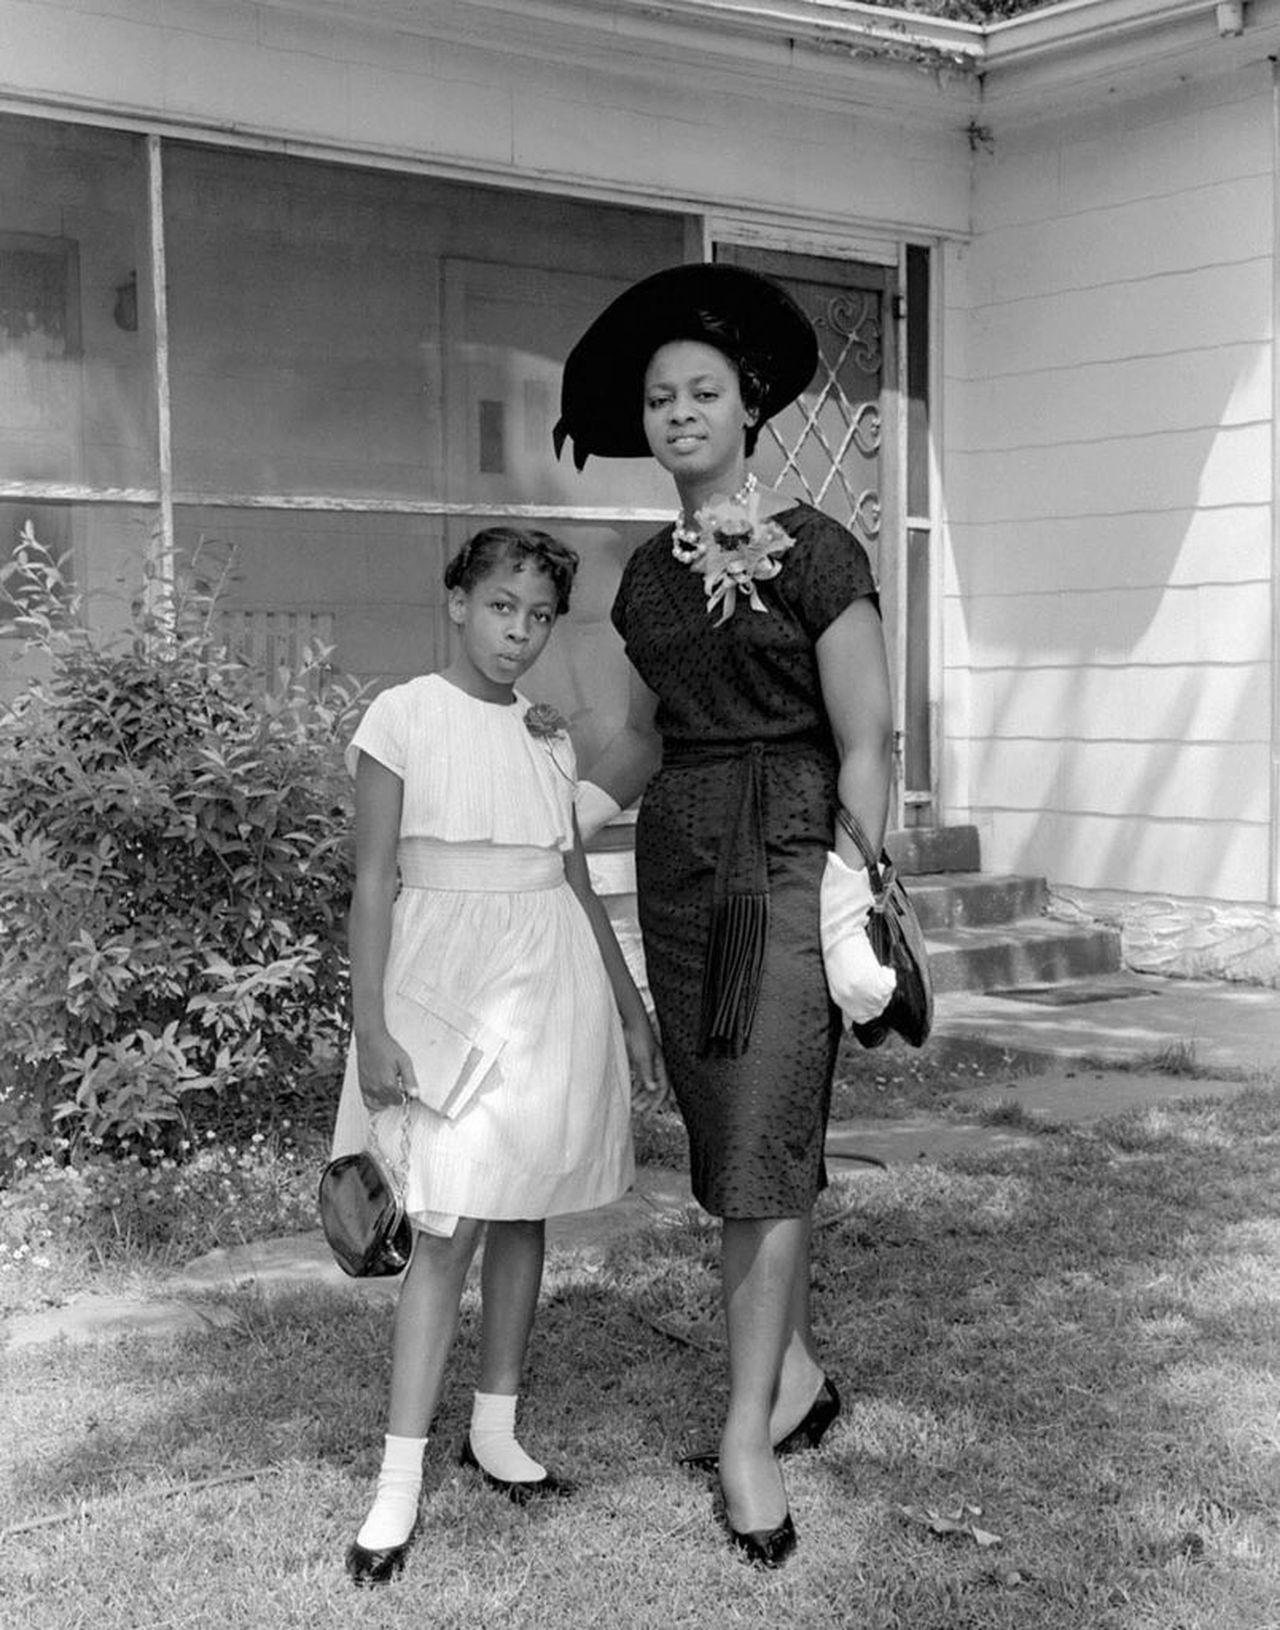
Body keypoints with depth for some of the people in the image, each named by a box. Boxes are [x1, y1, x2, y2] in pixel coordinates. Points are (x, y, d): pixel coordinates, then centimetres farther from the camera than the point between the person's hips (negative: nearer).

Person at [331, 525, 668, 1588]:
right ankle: (401, 1480, -1)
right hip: (448, 983, -5)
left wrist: (633, 1014, 15)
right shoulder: (404, 718, -5)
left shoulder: (549, 739, 9)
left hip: (549, 983, 5)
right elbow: (374, 882, -7)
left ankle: (496, 1430, 25)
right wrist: (370, 1026, -13)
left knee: (526, 1211, 10)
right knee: (450, 1227, -9)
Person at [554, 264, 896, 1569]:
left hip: (785, 860, -6)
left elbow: (865, 744, -8)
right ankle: (796, 1375, 26)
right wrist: (568, 817, 8)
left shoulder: (816, 554, -8)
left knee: (761, 1144, -7)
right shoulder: (651, 571, 11)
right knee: (728, 1140, 11)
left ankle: (750, 1434, 1)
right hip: (677, 868, 6)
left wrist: (852, 900, -10)